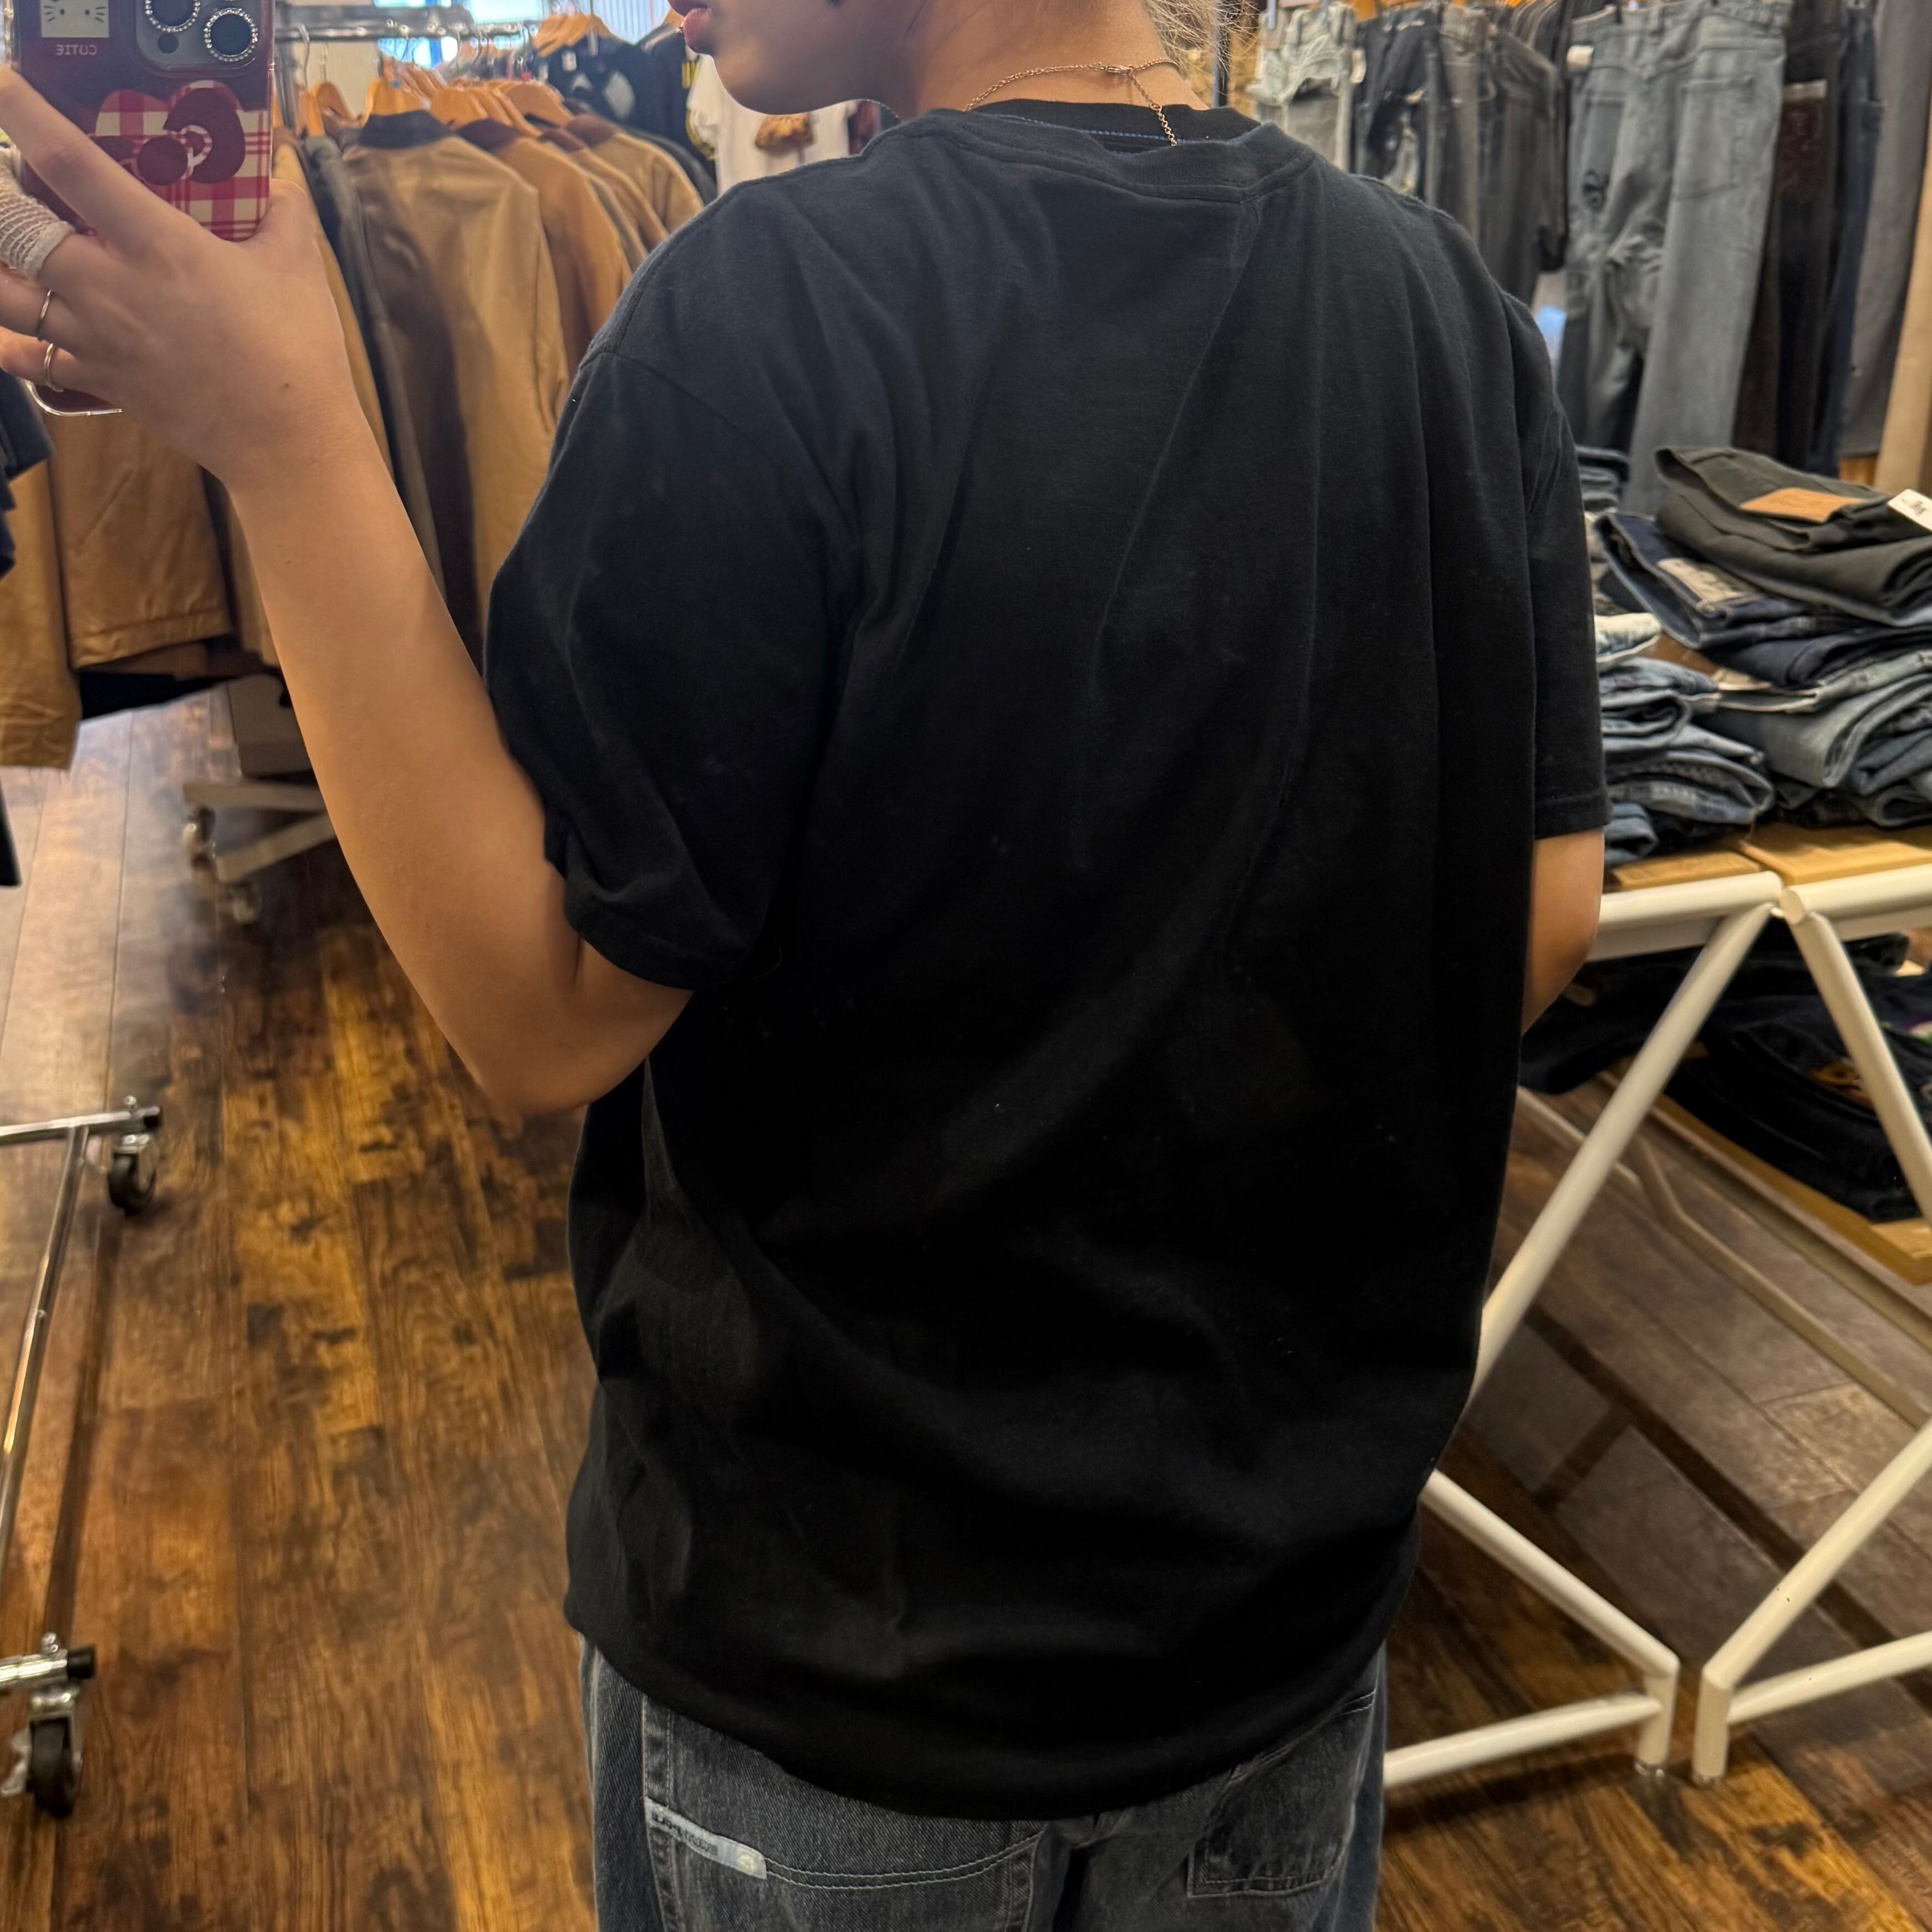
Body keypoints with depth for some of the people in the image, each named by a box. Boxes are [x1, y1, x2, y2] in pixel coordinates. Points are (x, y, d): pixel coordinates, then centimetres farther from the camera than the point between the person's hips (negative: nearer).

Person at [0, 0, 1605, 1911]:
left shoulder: (775, 309, -22)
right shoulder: (1443, 301, -6)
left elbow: (547, 1013, -19)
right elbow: (1539, 923, -2)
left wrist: (279, 441, -19)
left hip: (855, 1629, -4)